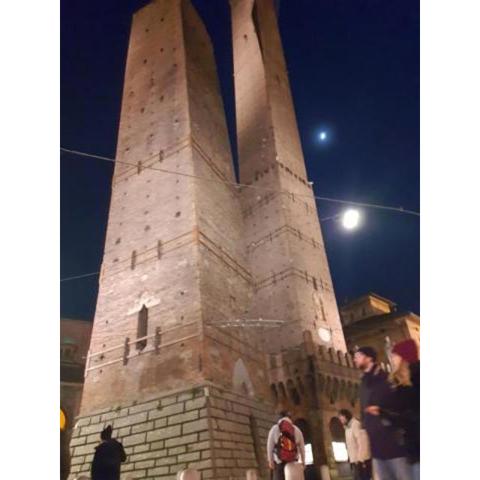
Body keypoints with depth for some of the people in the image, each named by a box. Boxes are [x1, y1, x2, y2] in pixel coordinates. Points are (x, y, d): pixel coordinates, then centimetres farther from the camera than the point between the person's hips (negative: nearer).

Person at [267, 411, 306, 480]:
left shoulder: (274, 429, 3)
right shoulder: (297, 429, 7)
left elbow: (270, 446, -1)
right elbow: (302, 447, 8)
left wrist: (270, 460, 1)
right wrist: (303, 461, 14)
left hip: (279, 462, -1)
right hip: (293, 462, 2)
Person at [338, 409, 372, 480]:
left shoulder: (355, 424, -12)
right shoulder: (348, 427, 18)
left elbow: (363, 442, -19)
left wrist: (360, 459, -21)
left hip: (361, 460, -9)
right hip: (355, 461, 9)